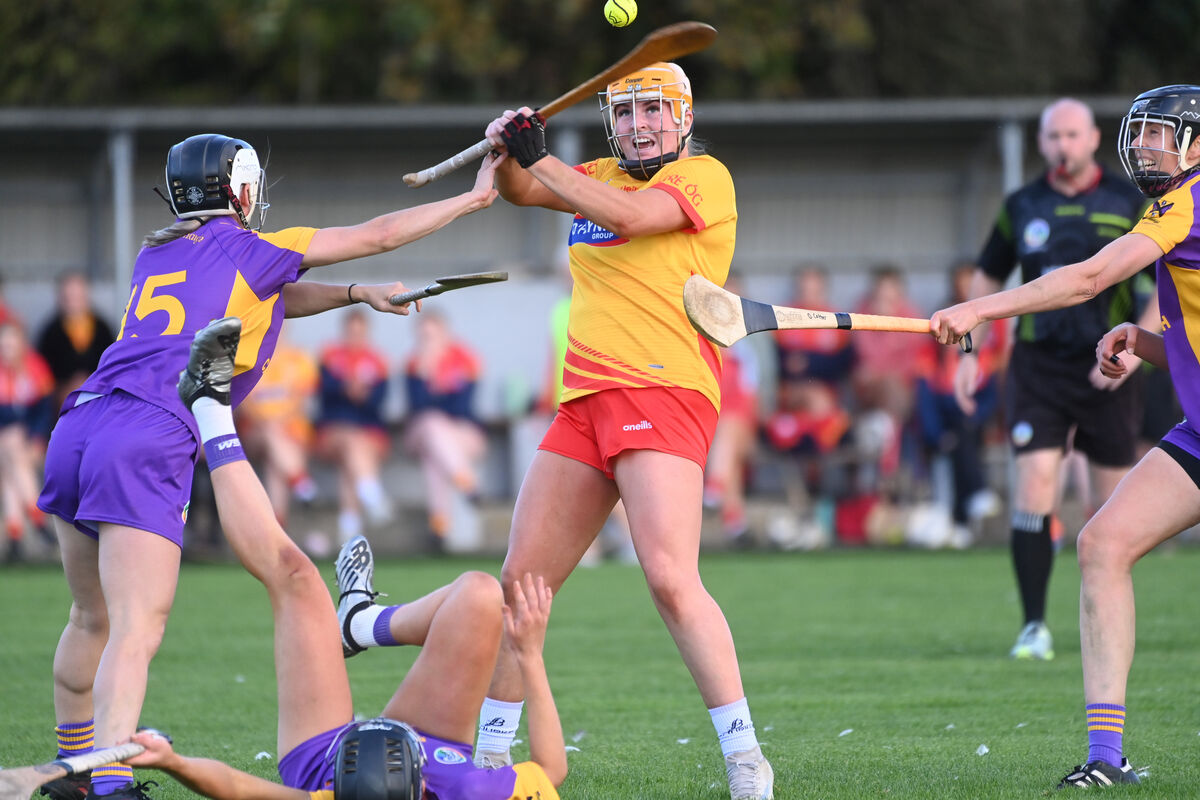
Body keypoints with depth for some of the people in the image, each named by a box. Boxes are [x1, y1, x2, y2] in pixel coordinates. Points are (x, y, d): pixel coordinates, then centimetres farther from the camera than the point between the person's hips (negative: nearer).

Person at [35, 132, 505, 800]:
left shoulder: (157, 253, 25)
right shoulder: (250, 250, 7)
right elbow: (378, 236, 14)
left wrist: (357, 293, 36)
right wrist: (476, 197, 24)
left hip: (79, 426, 7)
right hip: (145, 445, -7)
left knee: (93, 619, 21)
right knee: (137, 632, -16)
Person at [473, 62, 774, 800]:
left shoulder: (705, 177, -1)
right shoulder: (604, 177, 21)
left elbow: (630, 216, -16)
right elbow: (520, 189, 15)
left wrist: (540, 157, -10)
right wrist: (507, 151, -7)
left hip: (664, 393, -8)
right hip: (585, 403, 8)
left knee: (671, 578, -22)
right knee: (521, 580, 7)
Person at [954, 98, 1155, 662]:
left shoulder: (1129, 203, 0)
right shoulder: (1022, 207, 7)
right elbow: (987, 279, 17)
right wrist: (968, 353, 9)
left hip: (1108, 369, -1)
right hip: (1038, 364, 1)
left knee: (1113, 502, 2)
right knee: (1033, 486, -12)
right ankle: (1034, 626, -8)